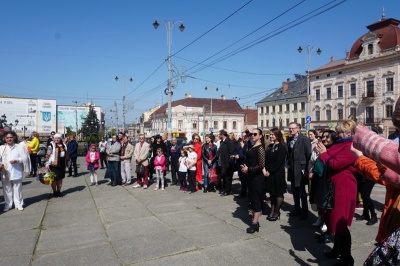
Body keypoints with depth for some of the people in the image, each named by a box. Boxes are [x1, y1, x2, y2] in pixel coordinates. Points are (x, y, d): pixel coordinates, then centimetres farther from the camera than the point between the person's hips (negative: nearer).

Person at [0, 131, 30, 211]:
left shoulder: (19, 147, 1)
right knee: (7, 189, 8)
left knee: (17, 189, 6)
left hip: (17, 172, -1)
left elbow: (24, 158, -1)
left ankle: (19, 204, 15)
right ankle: (8, 205, 19)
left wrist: (17, 160, -17)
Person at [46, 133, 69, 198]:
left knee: (60, 178, 12)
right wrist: (47, 163, -18)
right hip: (54, 165, -5)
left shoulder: (63, 145, 10)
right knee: (54, 178, 1)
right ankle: (54, 192, 13)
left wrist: (66, 162, 16)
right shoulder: (52, 145, -6)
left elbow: (66, 155, 19)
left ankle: (58, 191, 23)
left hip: (62, 165, 5)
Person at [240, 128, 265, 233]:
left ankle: (255, 224, 6)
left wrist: (248, 169, -16)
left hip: (257, 177, -9)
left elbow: (261, 165, -21)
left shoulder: (260, 148, -14)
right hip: (251, 176, 9)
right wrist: (245, 167, 4)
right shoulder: (252, 147, 11)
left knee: (256, 199, -2)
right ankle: (255, 220, 23)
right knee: (252, 197, 13)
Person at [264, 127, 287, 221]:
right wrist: (265, 170, -3)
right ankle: (272, 211, 22)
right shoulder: (270, 146, 12)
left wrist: (269, 171, -17)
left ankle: (277, 212, 15)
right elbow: (266, 159, 11)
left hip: (278, 174, -7)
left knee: (278, 193, 4)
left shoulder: (281, 147, -10)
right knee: (272, 192, 13)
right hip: (269, 173, 7)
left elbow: (279, 162, -17)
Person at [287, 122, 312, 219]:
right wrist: (289, 163, 5)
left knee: (302, 191, 3)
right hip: (292, 169, 6)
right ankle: (297, 209, 30)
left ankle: (304, 212, 17)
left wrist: (306, 169, -13)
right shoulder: (289, 140, 8)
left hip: (300, 169, -6)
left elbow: (309, 154, -12)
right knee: (294, 190, 16)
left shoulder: (304, 139, -11)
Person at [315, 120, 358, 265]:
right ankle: (337, 249, 33)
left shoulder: (350, 147, -18)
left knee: (340, 223, -2)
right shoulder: (343, 144, 14)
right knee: (336, 221, 19)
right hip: (336, 186, 10)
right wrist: (324, 152, 2)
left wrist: (323, 153, -10)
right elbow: (332, 159, 16)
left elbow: (335, 164, -24)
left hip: (342, 188, -10)